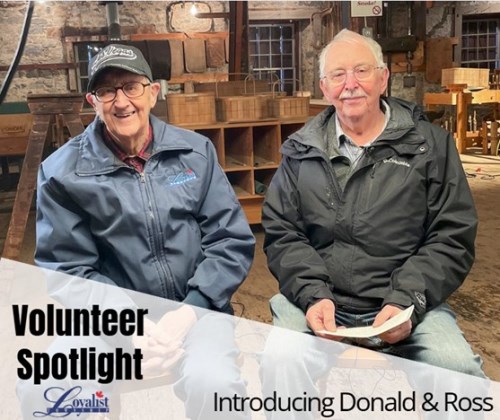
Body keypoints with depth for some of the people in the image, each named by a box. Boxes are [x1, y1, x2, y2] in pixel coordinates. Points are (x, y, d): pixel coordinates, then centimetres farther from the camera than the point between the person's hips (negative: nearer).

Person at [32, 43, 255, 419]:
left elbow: (233, 241, 1)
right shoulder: (62, 172, 0)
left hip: (196, 312, 0)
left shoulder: (196, 150, 4)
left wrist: (190, 311, -12)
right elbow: (67, 269, -2)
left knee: (212, 385, -30)